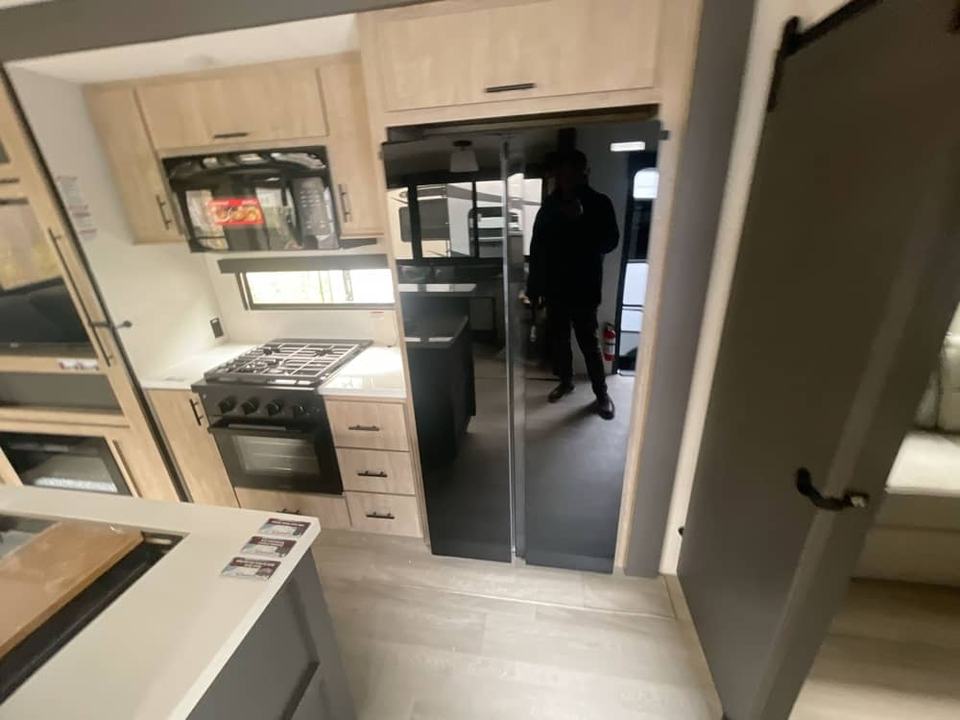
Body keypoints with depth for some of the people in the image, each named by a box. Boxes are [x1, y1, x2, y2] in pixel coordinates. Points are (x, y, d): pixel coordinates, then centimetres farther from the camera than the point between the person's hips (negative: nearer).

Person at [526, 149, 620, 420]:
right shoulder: (550, 205, 4)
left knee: (589, 343, 2)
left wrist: (581, 219, -24)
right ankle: (566, 382, 35)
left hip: (584, 289, -4)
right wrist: (534, 286, 4)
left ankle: (602, 394, 20)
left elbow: (609, 242, -12)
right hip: (554, 288, 4)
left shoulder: (599, 203, -4)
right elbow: (537, 248, 6)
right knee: (558, 340, 14)